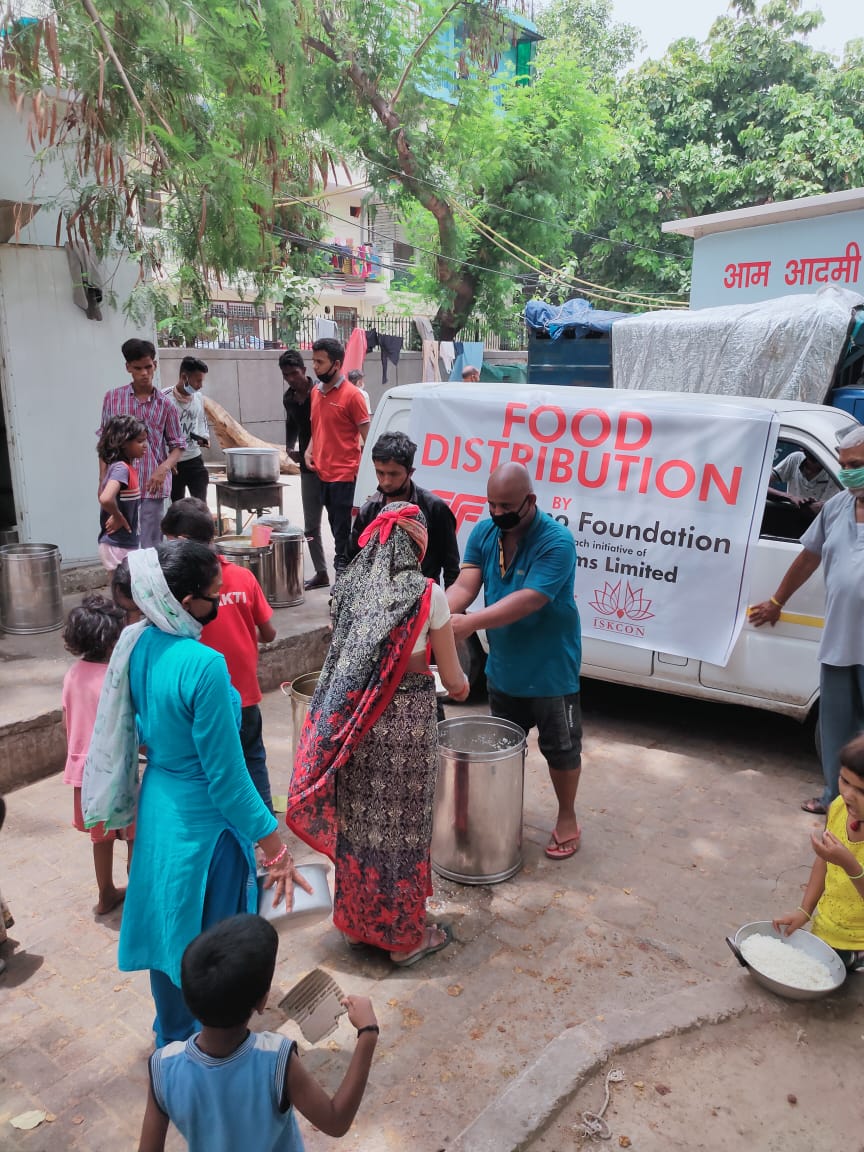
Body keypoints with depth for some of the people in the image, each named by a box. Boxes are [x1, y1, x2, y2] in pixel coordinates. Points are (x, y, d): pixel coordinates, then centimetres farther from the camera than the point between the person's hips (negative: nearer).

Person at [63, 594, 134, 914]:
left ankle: (107, 895, 36)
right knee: (136, 837, 12)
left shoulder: (73, 674, -1)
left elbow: (69, 725, 8)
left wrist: (75, 759, 19)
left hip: (85, 770, 7)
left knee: (102, 837, 22)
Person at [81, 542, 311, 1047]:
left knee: (170, 926, 27)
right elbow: (227, 777, -26)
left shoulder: (138, 644, -7)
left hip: (157, 806, 8)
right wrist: (277, 850, -18)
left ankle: (170, 1036, 49)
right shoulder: (203, 665, -30)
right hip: (203, 821, -8)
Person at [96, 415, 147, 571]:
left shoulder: (128, 467, 6)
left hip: (128, 545, 9)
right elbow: (105, 499, -37)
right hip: (118, 547, -9)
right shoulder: (121, 468, -20)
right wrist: (119, 518, -20)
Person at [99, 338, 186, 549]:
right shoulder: (112, 398, 4)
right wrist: (103, 480, 5)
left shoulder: (165, 404, 1)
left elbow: (177, 446, 5)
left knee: (150, 545, 2)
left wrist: (163, 469, -14)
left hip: (153, 485, -1)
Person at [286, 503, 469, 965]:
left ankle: (359, 920, 36)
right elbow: (452, 677, -3)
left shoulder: (350, 585, 3)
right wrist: (461, 686, 19)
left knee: (356, 818, 17)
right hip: (406, 718, -5)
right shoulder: (427, 593, -10)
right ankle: (405, 935, 26)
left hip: (351, 715, 5)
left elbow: (344, 653, 9)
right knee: (401, 824, 9)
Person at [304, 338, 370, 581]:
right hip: (322, 472, 7)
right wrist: (310, 450, 5)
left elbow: (366, 435, -9)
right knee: (336, 525, 16)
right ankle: (343, 567, 27)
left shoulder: (352, 395, -10)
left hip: (344, 474, -7)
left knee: (343, 527, -2)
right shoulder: (315, 392, 10)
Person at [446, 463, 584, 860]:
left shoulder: (556, 541, -24)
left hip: (550, 670, -6)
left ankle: (567, 819, 33)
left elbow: (529, 600, -33)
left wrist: (470, 622, -41)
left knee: (561, 747, 12)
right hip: (503, 667, 6)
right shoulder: (484, 533, -4)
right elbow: (465, 583, -13)